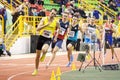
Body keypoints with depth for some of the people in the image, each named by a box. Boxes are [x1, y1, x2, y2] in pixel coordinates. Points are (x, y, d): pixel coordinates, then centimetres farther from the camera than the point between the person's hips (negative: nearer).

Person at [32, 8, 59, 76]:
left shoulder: (56, 22, -4)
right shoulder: (44, 19, -6)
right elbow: (38, 29, -15)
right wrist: (45, 25, -25)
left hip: (48, 39, -1)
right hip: (41, 37, 2)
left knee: (44, 50, -35)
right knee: (38, 55, 9)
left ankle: (43, 55, 5)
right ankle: (36, 70, 28)